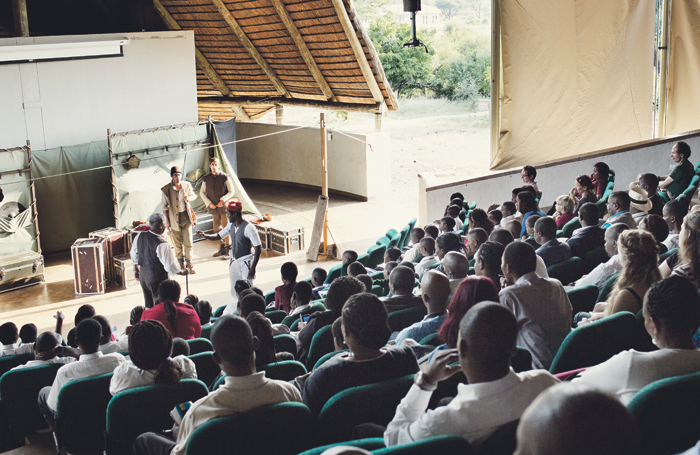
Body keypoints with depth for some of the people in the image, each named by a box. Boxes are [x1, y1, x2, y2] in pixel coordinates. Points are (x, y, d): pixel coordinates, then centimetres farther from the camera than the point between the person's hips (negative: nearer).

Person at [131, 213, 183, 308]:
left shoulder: (140, 236, -5)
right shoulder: (162, 245, -27)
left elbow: (134, 254, 11)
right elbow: (170, 266, -21)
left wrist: (136, 269, 26)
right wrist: (182, 272, -3)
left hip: (143, 275, 7)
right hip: (158, 278, -7)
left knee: (149, 305, 21)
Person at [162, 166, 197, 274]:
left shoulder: (187, 185, -2)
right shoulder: (166, 189, -8)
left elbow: (193, 196, 13)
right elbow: (164, 206, 0)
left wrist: (188, 197, -11)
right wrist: (167, 220, -1)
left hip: (186, 217, 1)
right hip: (174, 218, -1)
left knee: (188, 242, -2)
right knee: (178, 244, 7)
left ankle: (189, 264, 8)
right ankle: (181, 264, 22)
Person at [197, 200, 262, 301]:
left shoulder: (248, 228, -18)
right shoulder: (231, 226, 6)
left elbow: (258, 248, -18)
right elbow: (218, 236, 18)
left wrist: (253, 268, -22)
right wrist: (204, 235, -2)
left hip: (245, 263, -8)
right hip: (234, 262, 8)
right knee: (235, 293, 12)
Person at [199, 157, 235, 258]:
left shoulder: (225, 177, -5)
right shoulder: (206, 178, 4)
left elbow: (232, 191, -2)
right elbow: (202, 193, 11)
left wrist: (222, 201, -12)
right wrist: (209, 203, -1)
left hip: (224, 207, -4)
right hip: (213, 208, 4)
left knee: (226, 228, -3)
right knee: (217, 228, 8)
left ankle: (228, 247, 7)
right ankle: (223, 248, 19)